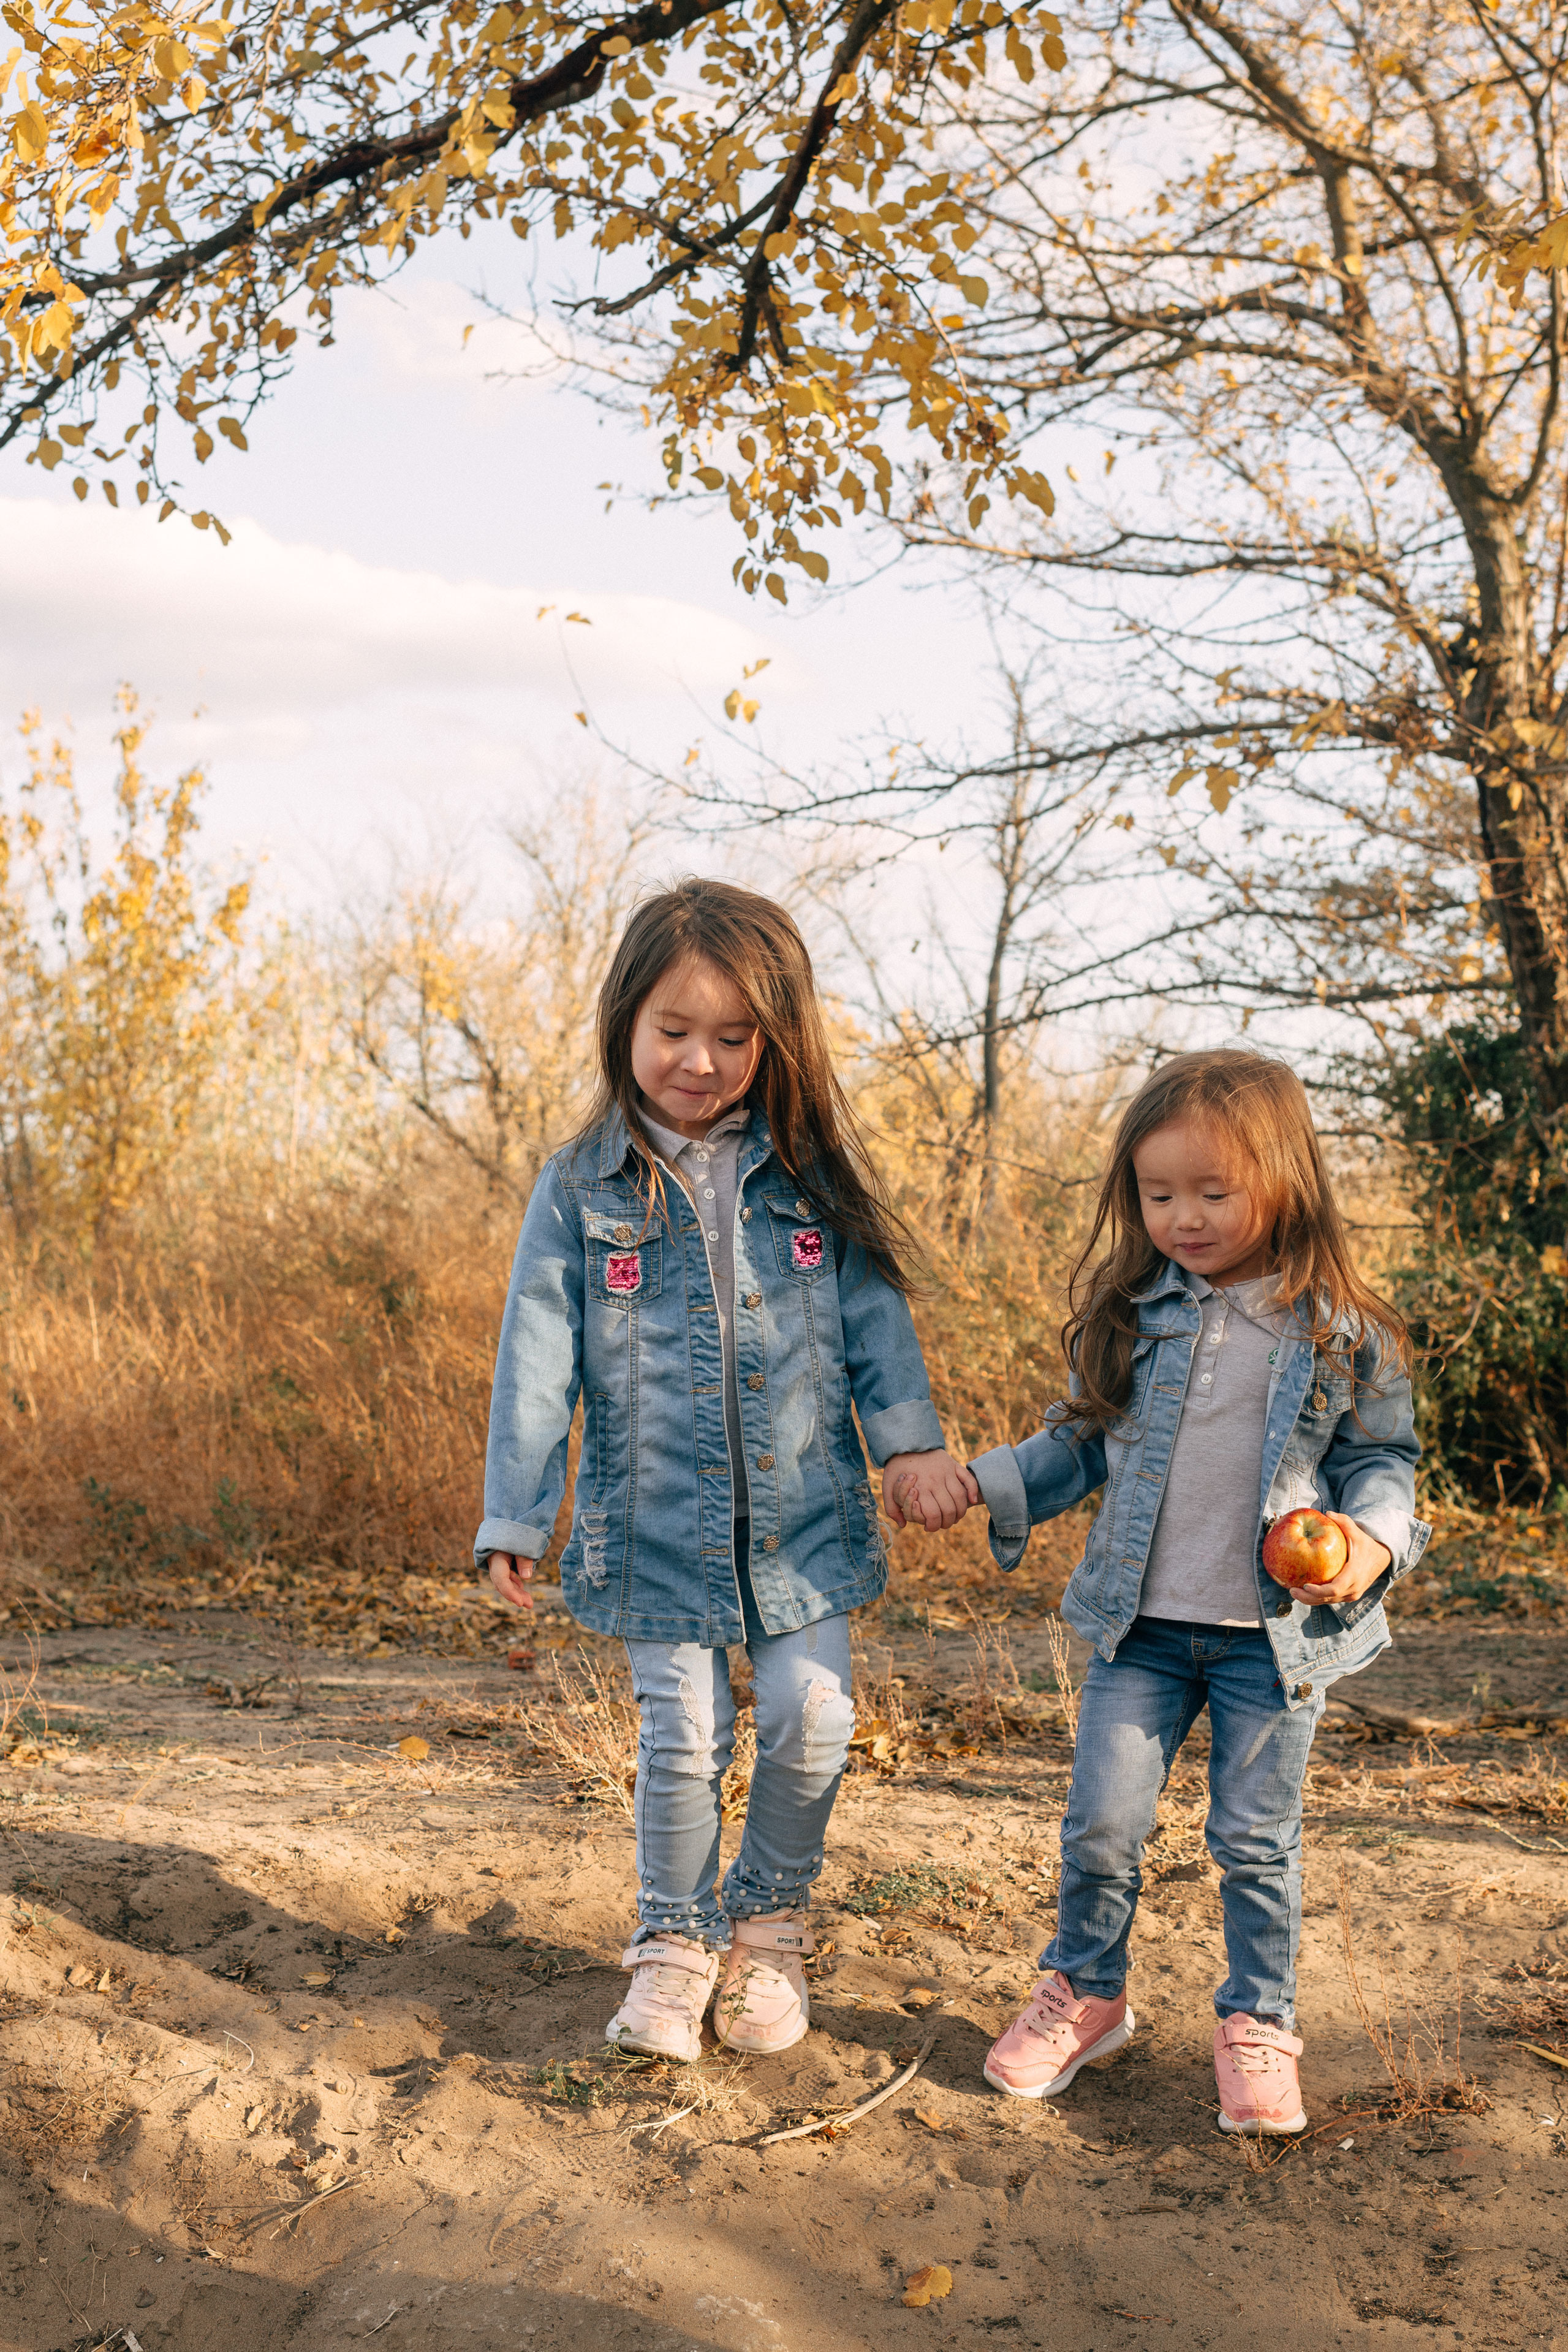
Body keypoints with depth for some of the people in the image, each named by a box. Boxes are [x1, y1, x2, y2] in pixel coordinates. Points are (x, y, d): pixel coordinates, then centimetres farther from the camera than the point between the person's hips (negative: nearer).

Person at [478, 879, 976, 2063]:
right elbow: (539, 1358, -3)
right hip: (660, 1523, -1)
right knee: (683, 1741, 3)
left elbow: (876, 1318, 5)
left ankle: (771, 1919, 29)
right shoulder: (583, 1189, -4)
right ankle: (675, 1941, 27)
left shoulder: (811, 1173, 1)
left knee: (812, 1722, 3)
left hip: (804, 1512, 2)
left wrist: (913, 1441, -6)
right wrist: (516, 1516, -5)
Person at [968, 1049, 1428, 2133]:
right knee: (1102, 1821, 4)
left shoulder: (1341, 1332, -5)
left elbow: (1384, 1456, 3)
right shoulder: (1127, 1314, 1)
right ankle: (1086, 1993, 28)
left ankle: (1259, 2026, 28)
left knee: (1257, 1840, 8)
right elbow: (1082, 1444, 10)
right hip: (1142, 1624, 2)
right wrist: (987, 1484, -2)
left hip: (1278, 1630, -2)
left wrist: (1373, 1538, -16)